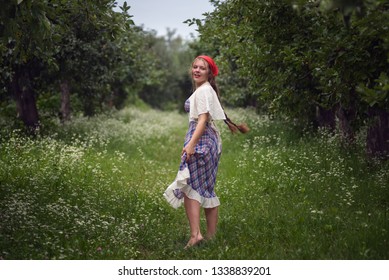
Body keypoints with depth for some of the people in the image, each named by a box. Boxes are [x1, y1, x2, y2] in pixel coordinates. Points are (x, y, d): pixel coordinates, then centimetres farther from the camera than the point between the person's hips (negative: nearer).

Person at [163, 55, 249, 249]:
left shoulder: (203, 90, -11)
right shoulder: (205, 90, 19)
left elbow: (203, 119, -19)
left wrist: (191, 143, -27)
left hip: (201, 140, -11)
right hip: (210, 139, 11)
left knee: (188, 187, -13)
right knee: (206, 189, 13)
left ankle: (195, 234, -20)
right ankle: (211, 235, 18)